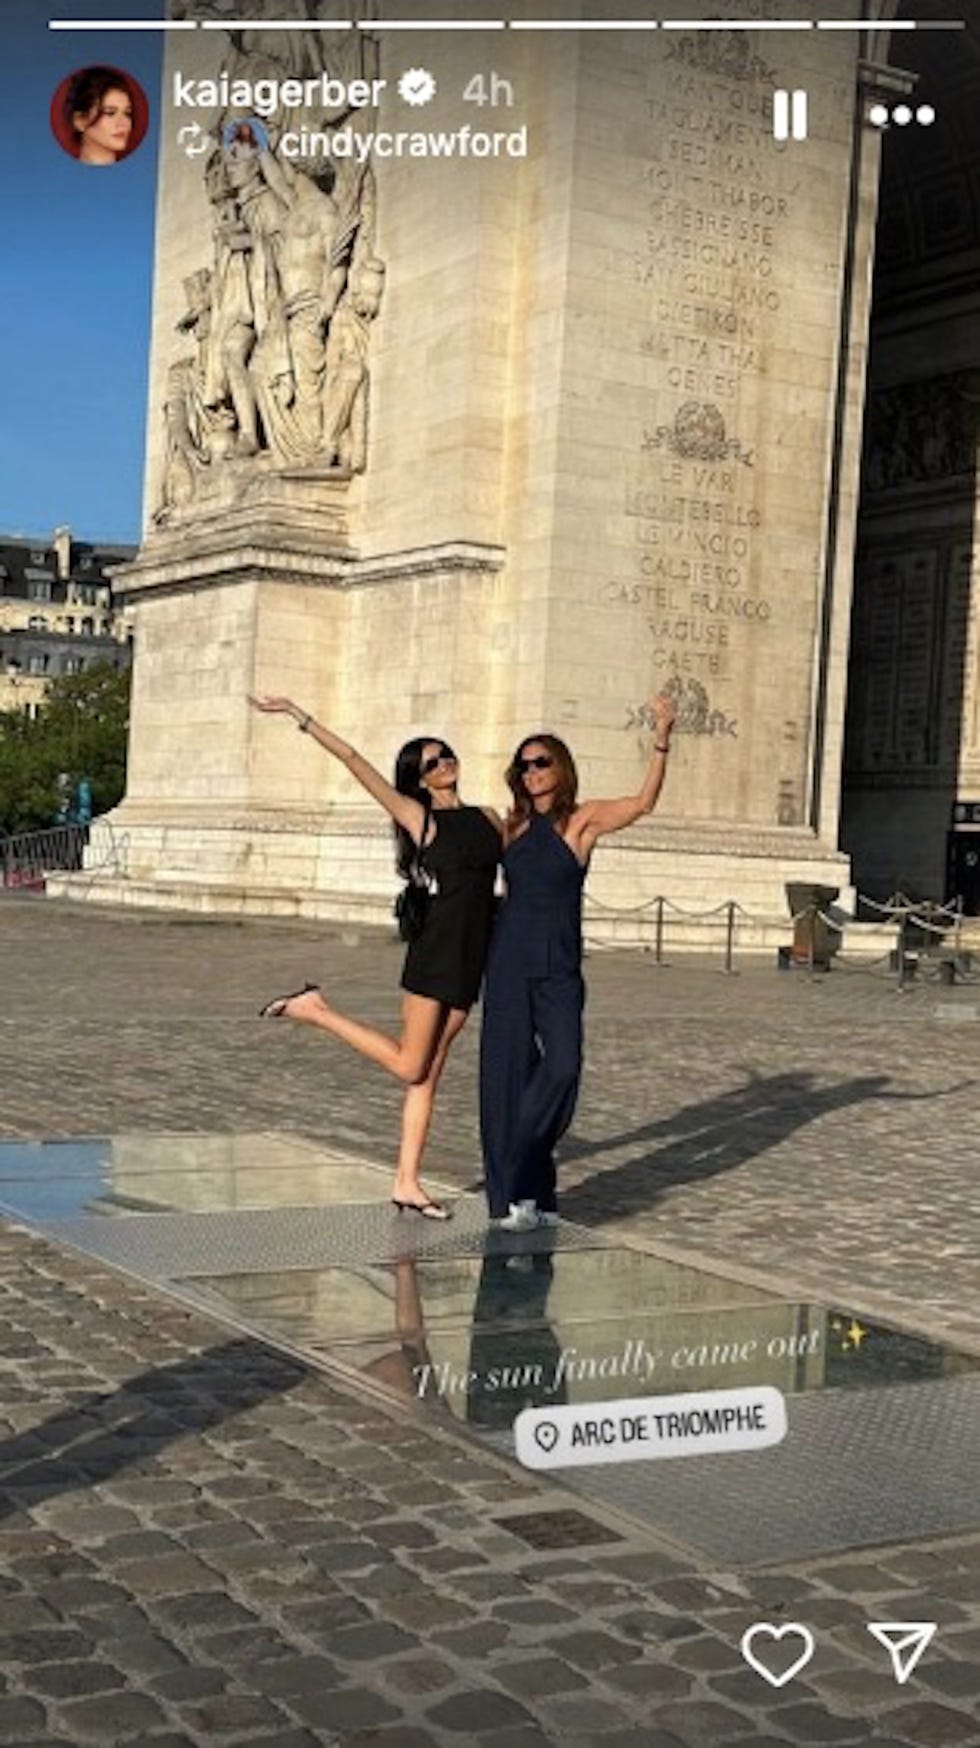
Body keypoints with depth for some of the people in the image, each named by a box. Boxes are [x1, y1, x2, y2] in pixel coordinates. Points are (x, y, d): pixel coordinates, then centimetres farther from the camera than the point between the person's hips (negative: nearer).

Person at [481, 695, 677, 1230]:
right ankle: (510, 1191, 9)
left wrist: (662, 740, -24)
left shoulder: (583, 819, 0)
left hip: (558, 968, -3)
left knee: (563, 1066, -14)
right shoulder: (513, 825, 10)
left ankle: (525, 1182, 5)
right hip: (508, 960, 3)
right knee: (506, 1073, 1)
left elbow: (644, 802, -15)